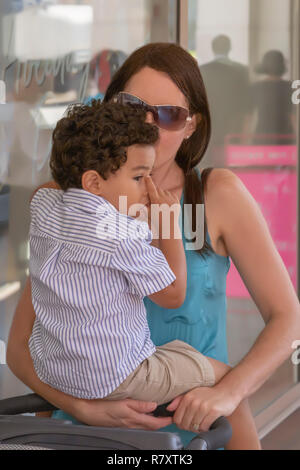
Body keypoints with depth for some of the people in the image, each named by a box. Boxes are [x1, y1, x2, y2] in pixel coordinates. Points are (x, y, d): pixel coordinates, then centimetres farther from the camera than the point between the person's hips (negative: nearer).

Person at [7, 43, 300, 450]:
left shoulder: (218, 195, -1)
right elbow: (20, 347, 1)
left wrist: (229, 391, -20)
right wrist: (85, 408, -17)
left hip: (193, 430, 0)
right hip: (96, 430, 0)